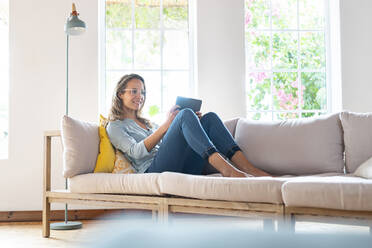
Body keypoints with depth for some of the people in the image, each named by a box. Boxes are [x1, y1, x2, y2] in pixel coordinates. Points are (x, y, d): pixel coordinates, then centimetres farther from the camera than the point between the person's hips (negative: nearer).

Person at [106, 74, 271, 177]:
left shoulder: (146, 123, 36)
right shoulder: (115, 126, 13)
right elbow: (136, 152, -6)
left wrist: (192, 124, 11)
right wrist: (166, 125, -11)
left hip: (180, 169, 7)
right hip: (154, 171, -7)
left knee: (209, 118, -8)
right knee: (185, 114, -23)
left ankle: (249, 169, -25)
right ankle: (226, 169, -41)